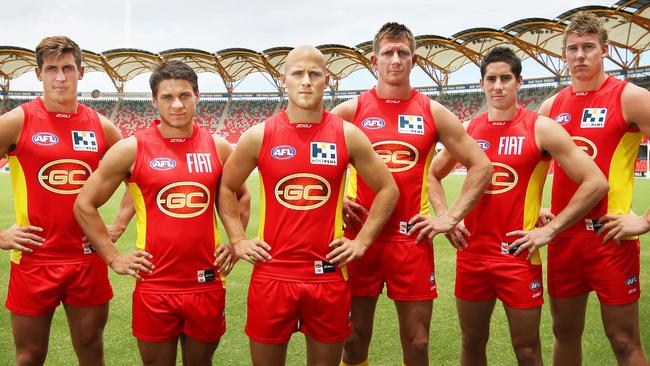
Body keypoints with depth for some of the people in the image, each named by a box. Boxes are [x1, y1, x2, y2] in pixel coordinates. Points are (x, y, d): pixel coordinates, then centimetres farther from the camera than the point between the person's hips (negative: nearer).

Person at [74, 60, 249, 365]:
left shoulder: (218, 147, 3)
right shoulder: (132, 148, -5)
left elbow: (241, 196, 19)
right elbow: (85, 204, 2)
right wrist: (114, 258, -2)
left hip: (208, 285, 2)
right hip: (154, 287, -2)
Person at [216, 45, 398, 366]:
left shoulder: (347, 135, -1)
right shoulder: (259, 136, -1)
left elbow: (388, 189, 7)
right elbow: (225, 187, 12)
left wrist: (361, 242, 1)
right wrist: (238, 241, 4)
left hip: (328, 277, 0)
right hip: (271, 275, 0)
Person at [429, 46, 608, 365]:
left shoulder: (541, 128, -6)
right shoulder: (467, 130, 6)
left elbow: (596, 182, -9)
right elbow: (432, 174, 19)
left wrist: (550, 229, -12)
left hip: (519, 255, -3)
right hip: (471, 253, 4)